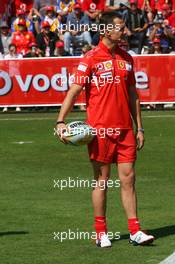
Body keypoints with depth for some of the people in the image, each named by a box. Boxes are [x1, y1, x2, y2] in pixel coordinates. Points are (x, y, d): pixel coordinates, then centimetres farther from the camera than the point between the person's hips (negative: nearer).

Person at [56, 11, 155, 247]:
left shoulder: (126, 58, 12)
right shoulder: (91, 58, -5)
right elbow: (74, 91, -8)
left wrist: (139, 127, 14)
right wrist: (61, 122, -18)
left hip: (125, 129, 4)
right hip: (100, 129, -4)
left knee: (128, 178, 1)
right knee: (102, 180, 2)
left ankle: (135, 231, 2)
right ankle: (101, 233, 9)